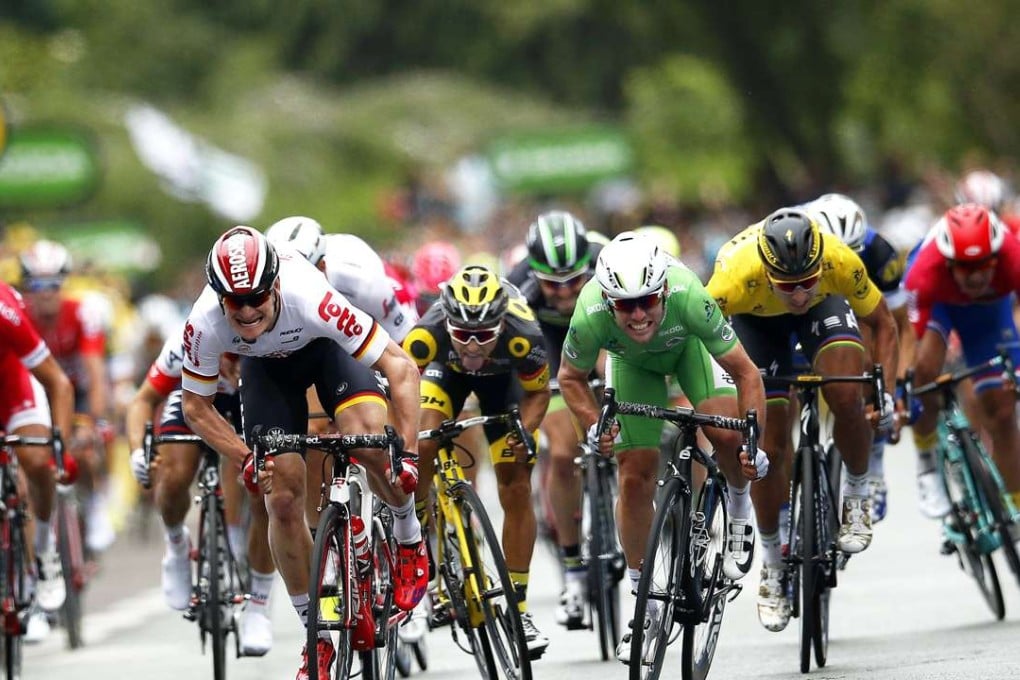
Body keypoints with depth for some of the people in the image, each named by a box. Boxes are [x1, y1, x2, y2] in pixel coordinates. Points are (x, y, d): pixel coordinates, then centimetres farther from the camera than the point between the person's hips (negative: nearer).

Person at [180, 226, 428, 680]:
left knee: (372, 443, -29)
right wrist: (246, 461, -27)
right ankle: (318, 640, 9)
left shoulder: (311, 300, -42)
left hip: (327, 345, -2)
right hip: (267, 366, 2)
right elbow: (196, 408, -16)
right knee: (283, 498, -7)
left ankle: (409, 540, 3)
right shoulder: (205, 324, -35)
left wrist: (409, 453, -42)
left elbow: (400, 365, -37)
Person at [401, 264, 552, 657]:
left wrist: (524, 432, -35)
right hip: (446, 367, 0)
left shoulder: (522, 334, -39)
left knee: (516, 490, -6)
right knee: (422, 446, -27)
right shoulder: (429, 331, -42)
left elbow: (538, 391, -19)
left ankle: (519, 609, 3)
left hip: (504, 373, 0)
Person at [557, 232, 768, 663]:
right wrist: (594, 426, -32)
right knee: (636, 477, -5)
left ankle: (739, 510, 11)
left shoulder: (689, 298, -44)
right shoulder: (591, 316, -39)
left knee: (728, 435, -23)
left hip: (689, 345, -1)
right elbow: (571, 377, -16)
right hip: (632, 363, 1)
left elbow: (746, 373, -33)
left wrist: (753, 445, -41)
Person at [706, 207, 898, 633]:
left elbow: (881, 323, -19)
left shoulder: (840, 262, -38)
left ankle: (856, 494, 1)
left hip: (824, 306, 0)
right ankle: (772, 564, 15)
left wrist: (885, 391, -27)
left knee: (846, 396, -27)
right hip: (756, 317, 0)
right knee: (770, 447, -6)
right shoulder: (737, 274, -42)